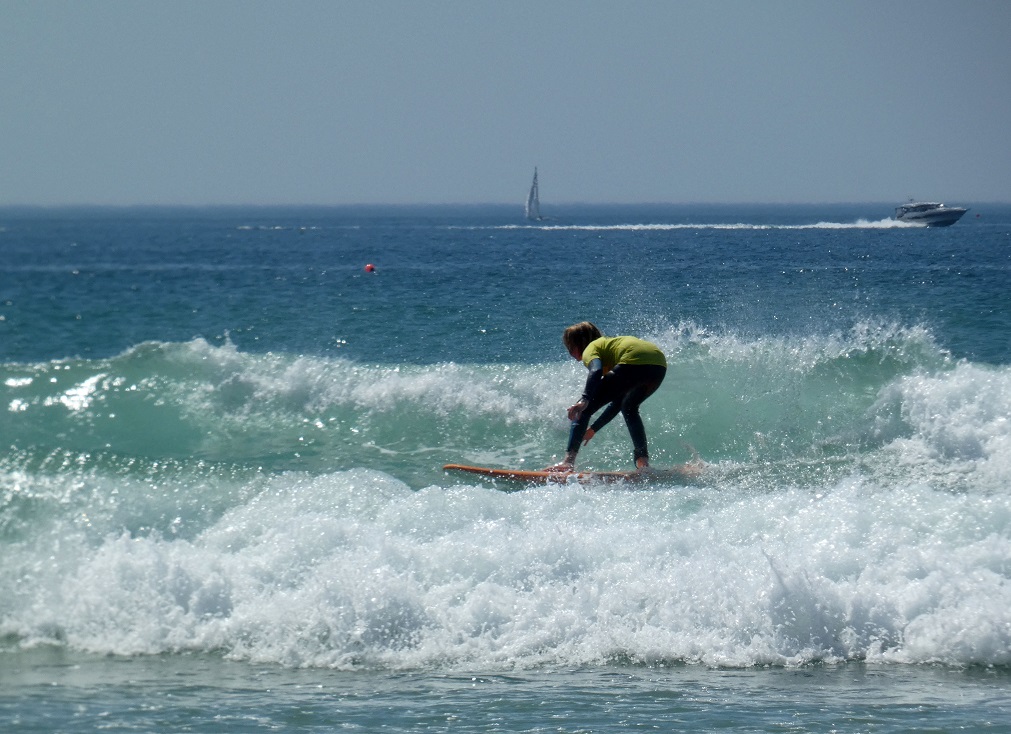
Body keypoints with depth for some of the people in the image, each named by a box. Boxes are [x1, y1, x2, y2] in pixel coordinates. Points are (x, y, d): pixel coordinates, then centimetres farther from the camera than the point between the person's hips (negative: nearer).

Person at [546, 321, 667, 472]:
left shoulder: (591, 349, 16)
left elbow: (596, 371, -12)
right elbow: (618, 401, 40)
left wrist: (585, 400, -25)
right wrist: (594, 429, 42)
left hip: (634, 363, -8)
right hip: (660, 365, 8)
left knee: (583, 409, -2)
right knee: (629, 408, 36)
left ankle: (568, 460, -17)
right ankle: (643, 461, 24)